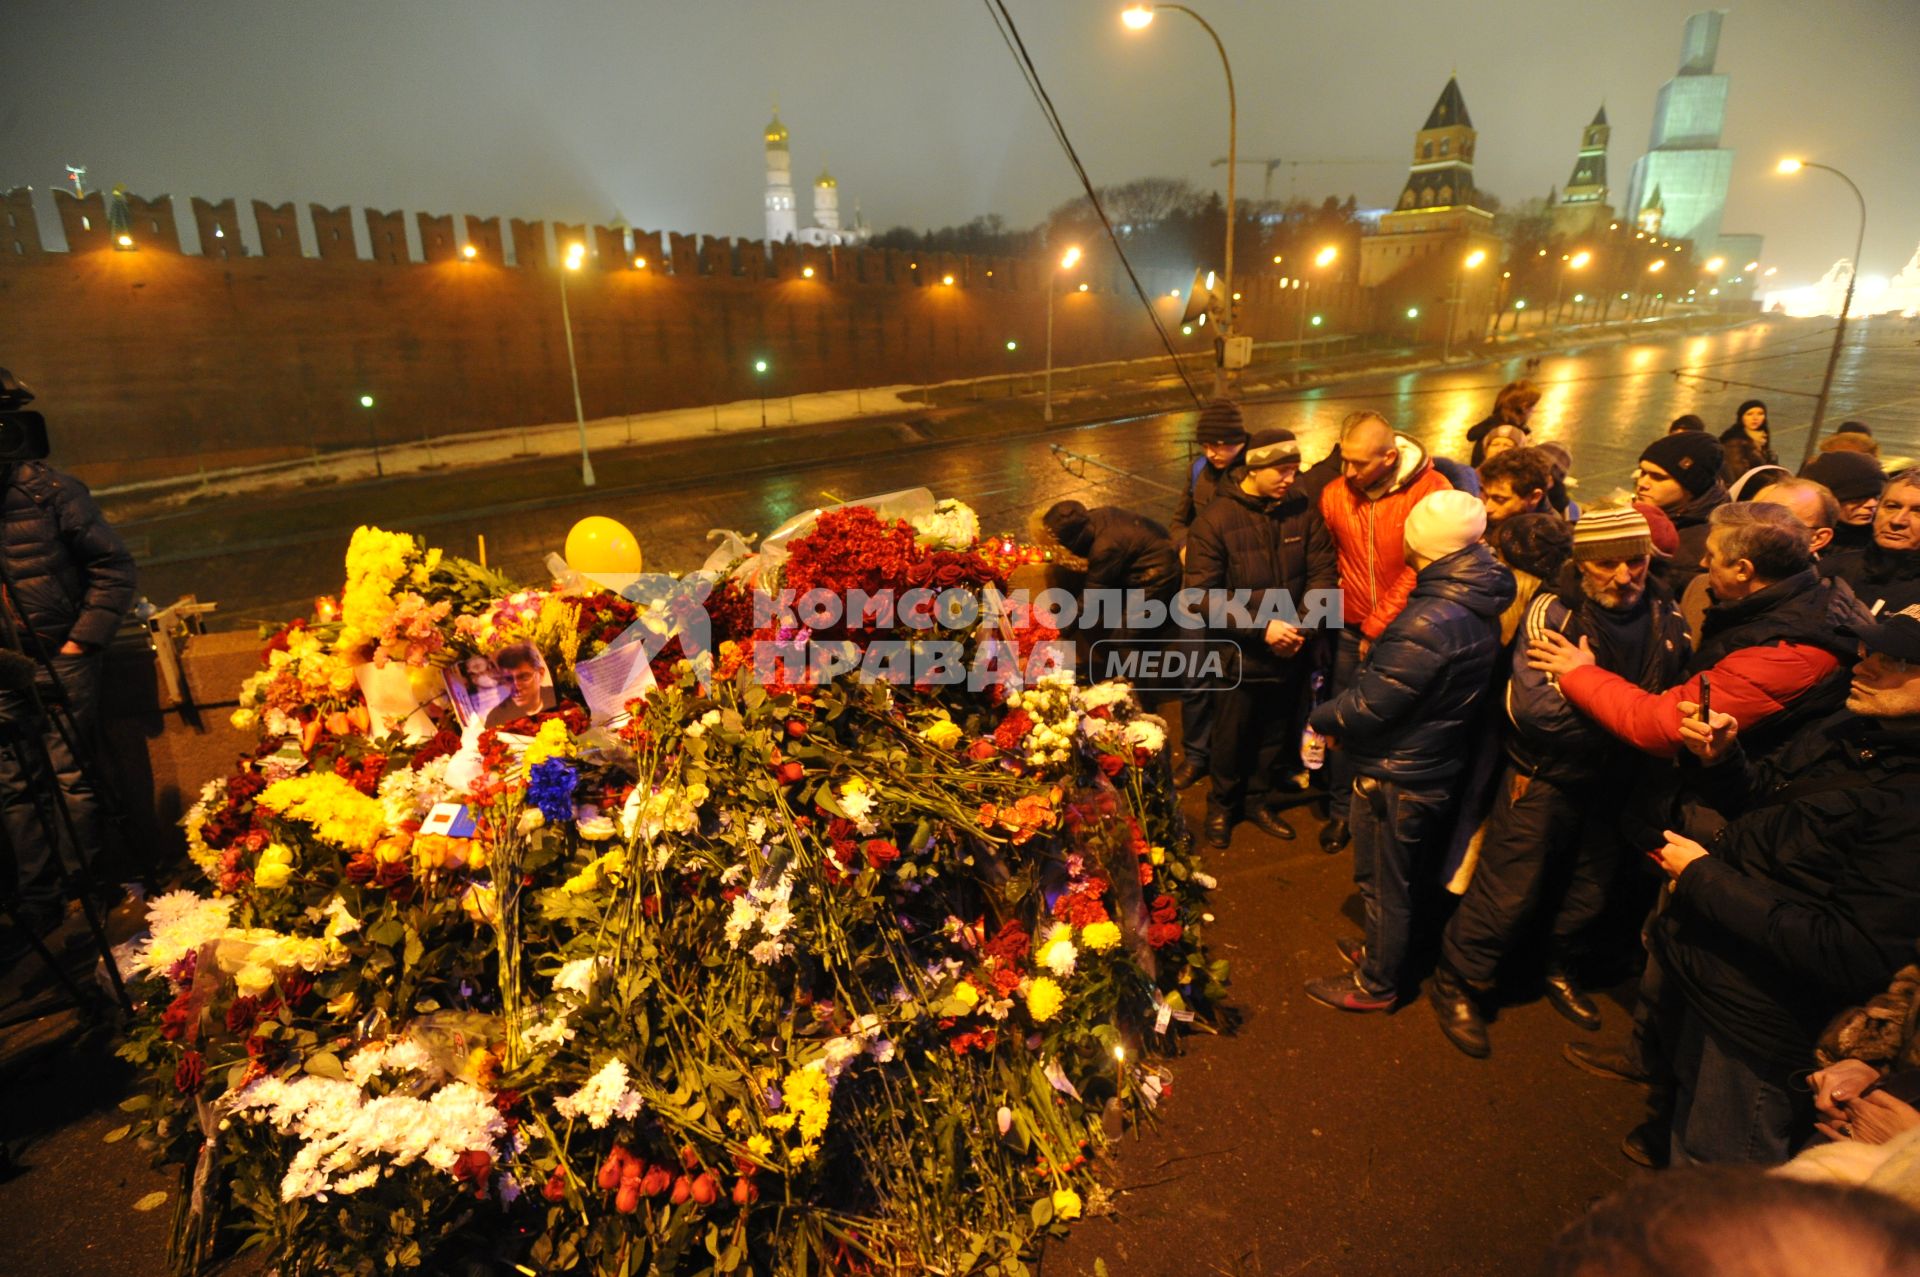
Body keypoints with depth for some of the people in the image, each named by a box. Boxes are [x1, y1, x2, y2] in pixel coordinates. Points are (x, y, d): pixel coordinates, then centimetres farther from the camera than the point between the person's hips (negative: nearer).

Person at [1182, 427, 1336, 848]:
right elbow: (1203, 593, -18)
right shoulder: (1215, 520, -15)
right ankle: (1222, 804, 39)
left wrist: (1304, 625, -16)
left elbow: (1323, 573, -1)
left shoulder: (1303, 512, -6)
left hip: (1289, 656, 3)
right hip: (1240, 657, -3)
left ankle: (1258, 798, 44)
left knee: (1274, 737, 20)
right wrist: (1261, 628, -23)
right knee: (1231, 739, 15)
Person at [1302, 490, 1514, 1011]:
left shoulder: (1431, 622, -32)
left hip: (1396, 775, -8)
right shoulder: (1477, 604, -2)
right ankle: (1382, 949, 47)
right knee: (1399, 874, 27)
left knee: (1385, 880, 12)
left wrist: (1321, 718, -10)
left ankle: (1377, 983, 32)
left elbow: (1371, 703, -25)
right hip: (1434, 763, 8)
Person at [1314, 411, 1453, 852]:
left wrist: (1379, 628, -16)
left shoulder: (1431, 491, -16)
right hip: (1353, 631, 2)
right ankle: (1341, 809, 27)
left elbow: (1420, 571, -18)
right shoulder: (1334, 494, -6)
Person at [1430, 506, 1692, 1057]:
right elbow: (1532, 707, -30)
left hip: (1613, 783, 6)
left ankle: (1557, 970, 50)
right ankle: (1457, 985, 24)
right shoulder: (1555, 610, -20)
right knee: (1508, 893, 3)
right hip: (1545, 779, -6)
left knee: (1587, 894, 24)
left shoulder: (1665, 613, -3)